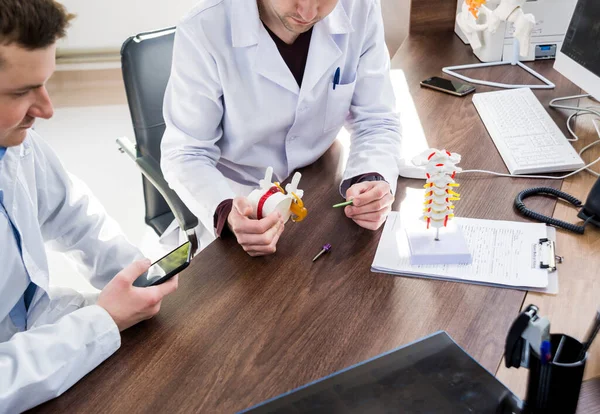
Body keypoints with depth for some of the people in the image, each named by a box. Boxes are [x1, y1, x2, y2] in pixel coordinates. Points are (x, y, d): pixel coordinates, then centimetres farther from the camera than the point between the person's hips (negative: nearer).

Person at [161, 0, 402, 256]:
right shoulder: (202, 31, -22)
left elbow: (375, 121, -6)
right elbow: (185, 153, -17)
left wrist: (373, 180, -28)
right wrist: (226, 213, -37)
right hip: (241, 202, -2)